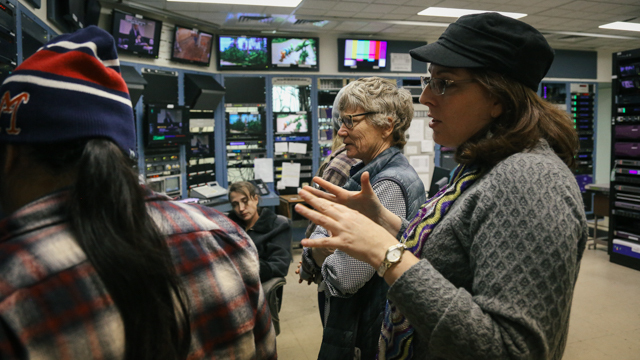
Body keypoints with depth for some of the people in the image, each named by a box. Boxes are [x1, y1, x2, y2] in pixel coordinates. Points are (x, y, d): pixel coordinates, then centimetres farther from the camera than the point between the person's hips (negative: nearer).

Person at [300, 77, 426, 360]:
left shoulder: (390, 185, -25)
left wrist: (319, 256, -8)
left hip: (365, 335, -8)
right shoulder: (364, 174, 5)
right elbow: (318, 237, 5)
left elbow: (343, 278, -27)